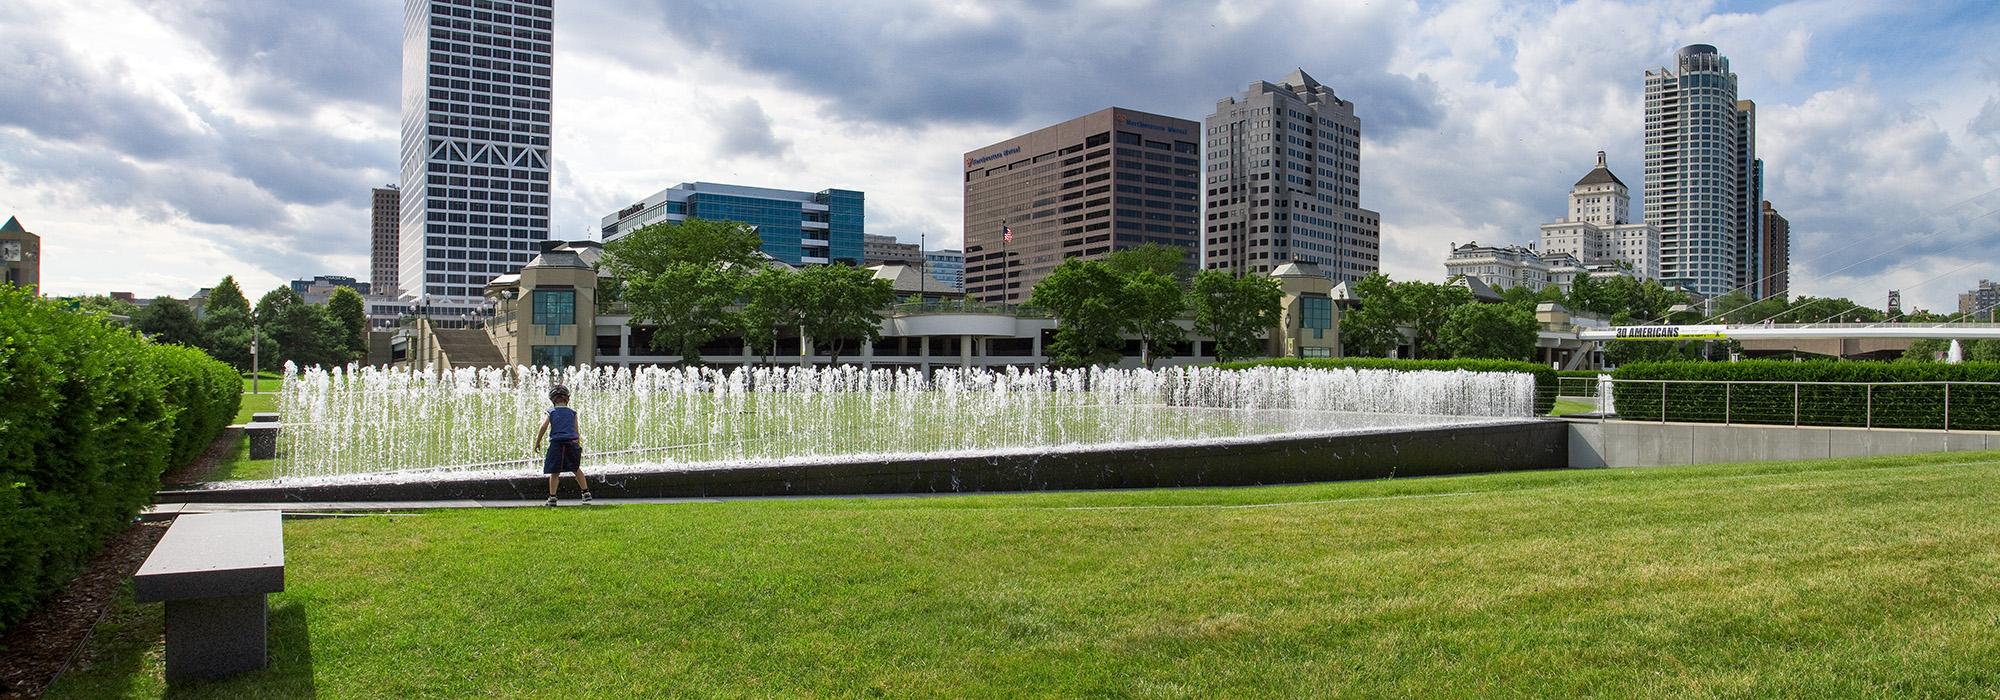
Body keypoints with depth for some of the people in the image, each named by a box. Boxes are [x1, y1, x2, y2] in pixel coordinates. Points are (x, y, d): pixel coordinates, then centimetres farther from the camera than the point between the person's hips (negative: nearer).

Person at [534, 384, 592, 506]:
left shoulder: (551, 413, 6)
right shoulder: (572, 413, 8)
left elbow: (543, 428, -2)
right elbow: (576, 431, 9)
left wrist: (537, 442, 8)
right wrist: (579, 446, 17)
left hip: (556, 444, -1)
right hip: (571, 443, 1)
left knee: (554, 473, 4)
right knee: (576, 469, 16)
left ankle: (552, 497, -1)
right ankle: (586, 493, 12)